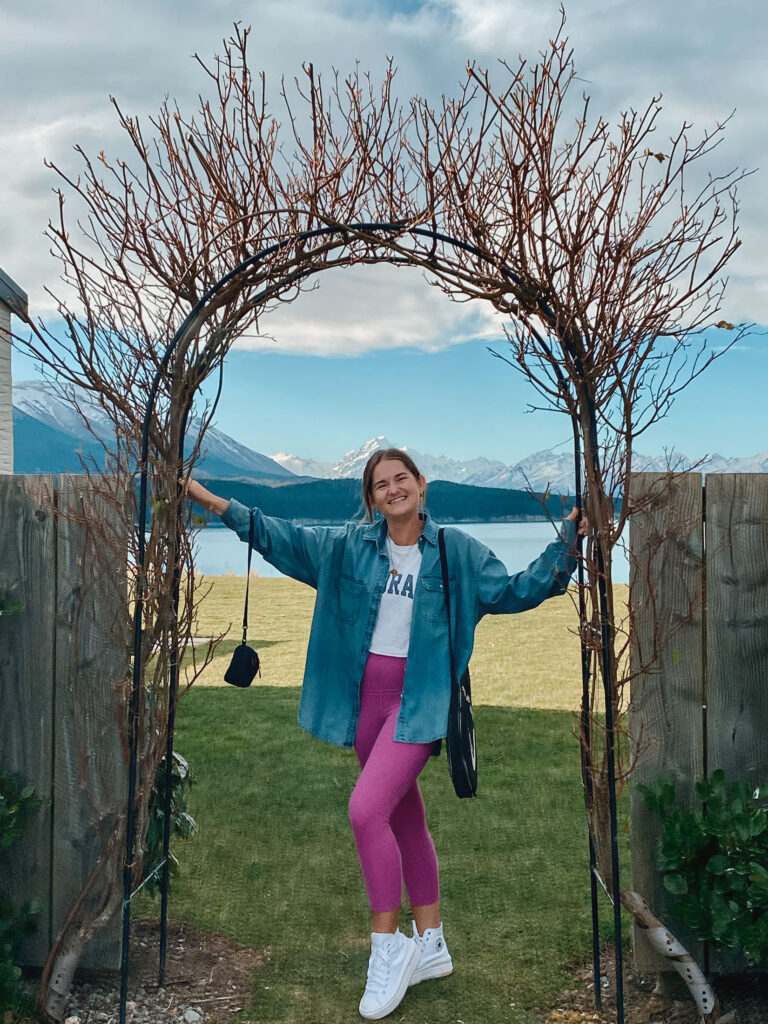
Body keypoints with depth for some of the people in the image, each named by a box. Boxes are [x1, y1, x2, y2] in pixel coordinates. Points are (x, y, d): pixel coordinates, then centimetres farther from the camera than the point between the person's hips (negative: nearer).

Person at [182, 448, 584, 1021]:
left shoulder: (456, 551, 0)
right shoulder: (349, 545, 7)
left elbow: (515, 591, 3)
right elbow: (280, 538, 10)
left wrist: (565, 548, -7)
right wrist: (214, 502, 8)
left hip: (420, 700, -4)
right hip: (367, 695, 5)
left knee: (367, 809, -19)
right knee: (405, 819, 14)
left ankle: (388, 945, -1)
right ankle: (430, 946, 29)